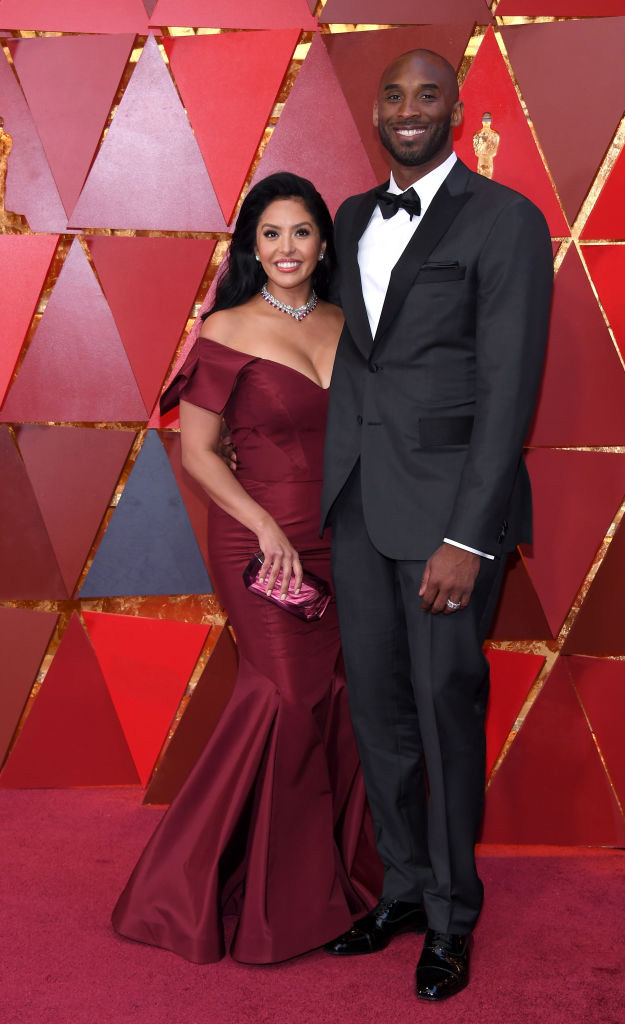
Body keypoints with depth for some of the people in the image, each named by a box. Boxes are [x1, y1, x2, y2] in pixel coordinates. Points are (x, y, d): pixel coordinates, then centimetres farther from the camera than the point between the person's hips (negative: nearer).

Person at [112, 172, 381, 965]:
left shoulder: (342, 326, 10)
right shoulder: (228, 333, -6)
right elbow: (196, 452, -6)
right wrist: (267, 528, -15)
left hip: (338, 540, 5)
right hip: (259, 540, -5)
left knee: (333, 697, 6)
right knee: (287, 696, -3)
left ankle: (332, 867, 26)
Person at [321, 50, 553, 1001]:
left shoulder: (505, 221, -6)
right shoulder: (355, 218, 15)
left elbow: (509, 388, -12)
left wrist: (467, 539, -17)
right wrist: (331, 491, 9)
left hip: (448, 503, -6)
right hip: (359, 499, 6)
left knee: (447, 715, 4)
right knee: (377, 708, 13)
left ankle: (451, 918, 24)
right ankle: (402, 888, 32)